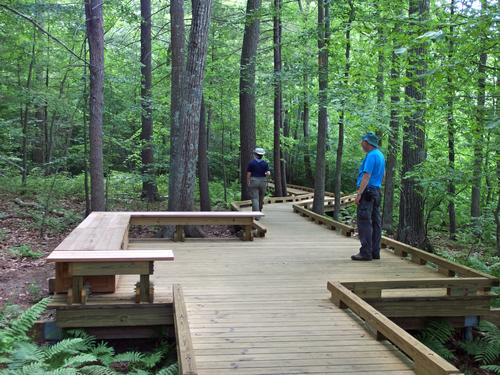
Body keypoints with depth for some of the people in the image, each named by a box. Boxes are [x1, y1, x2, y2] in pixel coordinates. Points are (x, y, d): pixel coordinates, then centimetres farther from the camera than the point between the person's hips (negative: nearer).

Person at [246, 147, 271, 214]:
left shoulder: (251, 163, -4)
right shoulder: (265, 163, 0)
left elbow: (248, 174, -3)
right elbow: (268, 173, -10)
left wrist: (248, 183, 3)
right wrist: (265, 174, 6)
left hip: (253, 182, -3)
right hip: (263, 182, 3)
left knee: (255, 198, -5)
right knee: (261, 199, 17)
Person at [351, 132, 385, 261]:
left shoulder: (371, 156, -14)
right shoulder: (380, 155, 16)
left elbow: (367, 176, -21)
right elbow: (382, 175, 24)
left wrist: (359, 194, -22)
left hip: (367, 192, -10)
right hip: (376, 192, 10)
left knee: (364, 223, -9)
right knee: (375, 222, 9)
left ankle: (366, 252, -11)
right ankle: (375, 252, 13)